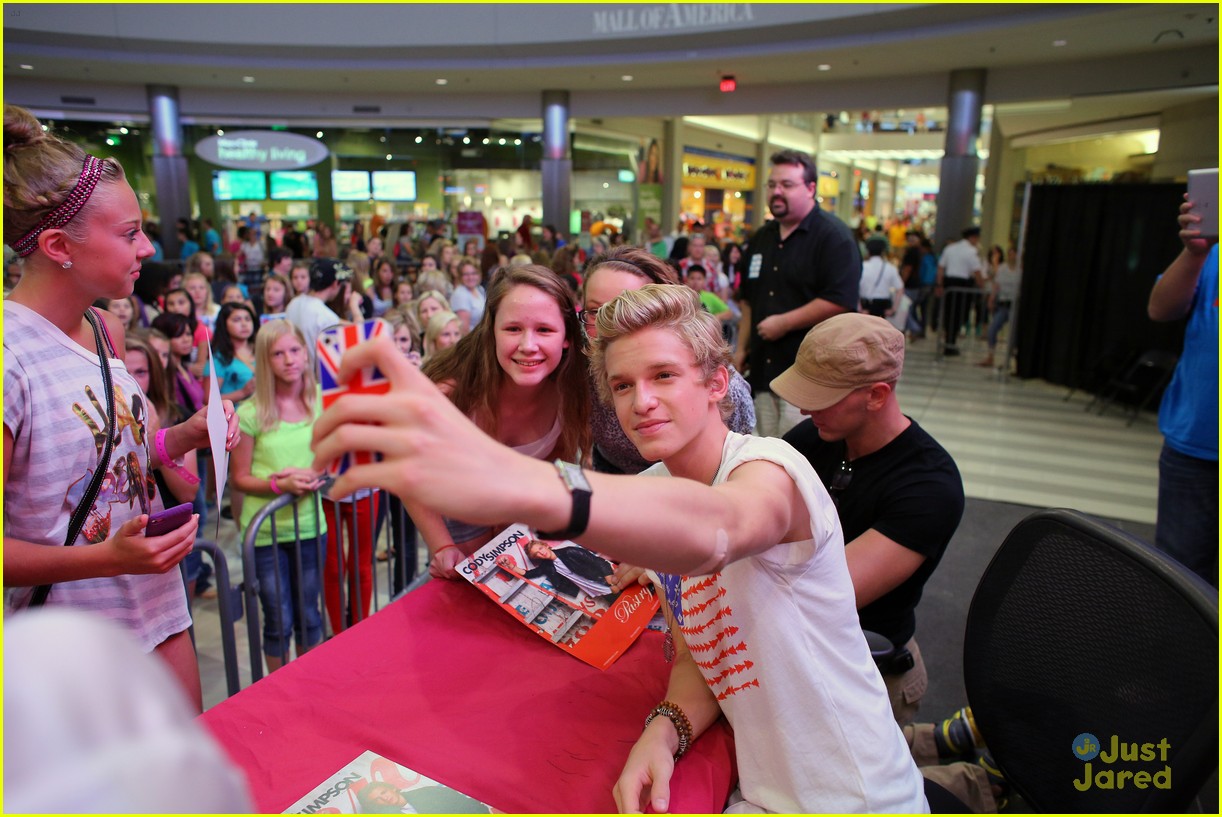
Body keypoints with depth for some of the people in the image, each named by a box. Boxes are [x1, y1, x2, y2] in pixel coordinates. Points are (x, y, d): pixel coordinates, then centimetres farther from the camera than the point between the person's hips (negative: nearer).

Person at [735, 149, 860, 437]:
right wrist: (742, 348, 17)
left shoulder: (833, 237, -8)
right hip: (764, 369, 7)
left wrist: (783, 322, -16)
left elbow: (840, 301, -19)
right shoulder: (761, 238, 16)